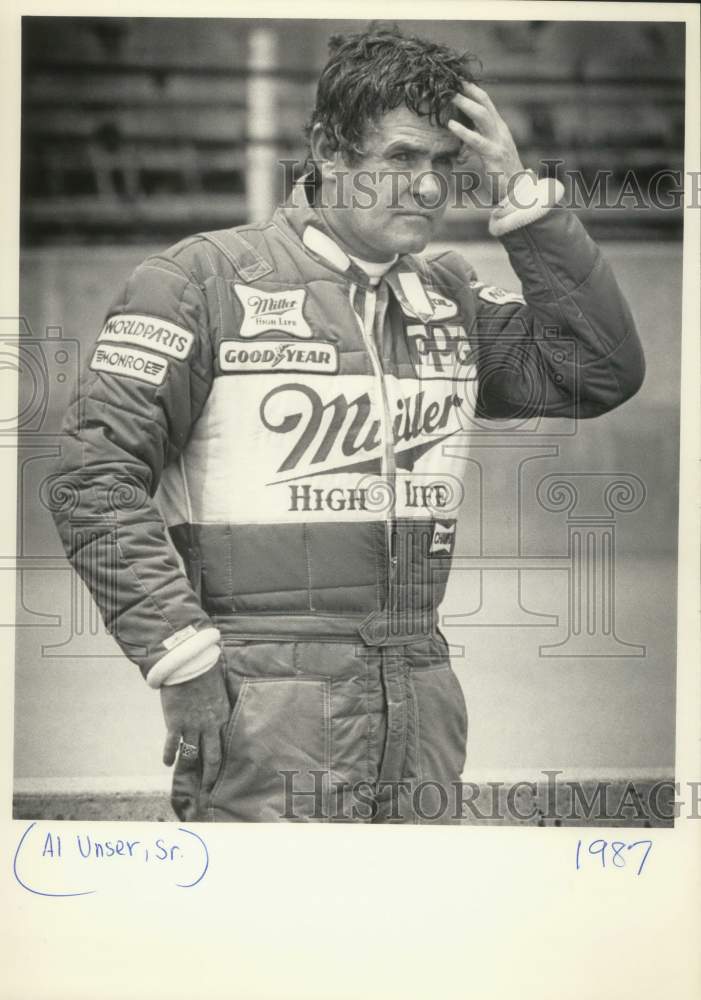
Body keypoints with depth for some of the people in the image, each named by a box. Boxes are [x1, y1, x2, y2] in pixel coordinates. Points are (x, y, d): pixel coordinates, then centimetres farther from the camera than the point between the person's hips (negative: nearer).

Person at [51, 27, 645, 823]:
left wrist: (523, 198, 0)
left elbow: (604, 374, 6)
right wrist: (186, 660, -13)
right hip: (265, 704, -5)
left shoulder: (452, 300, 15)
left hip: (419, 694, 5)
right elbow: (98, 479, -7)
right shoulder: (208, 279, -2)